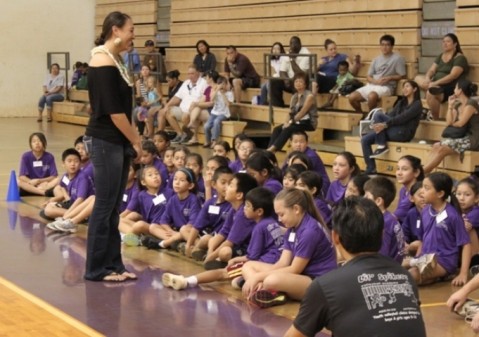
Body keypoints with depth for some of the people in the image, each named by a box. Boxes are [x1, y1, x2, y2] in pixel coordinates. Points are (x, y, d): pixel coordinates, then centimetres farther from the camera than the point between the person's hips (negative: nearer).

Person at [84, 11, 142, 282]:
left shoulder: (116, 60, 13)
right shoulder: (103, 61, -15)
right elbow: (113, 110, -18)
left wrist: (133, 140, 9)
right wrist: (136, 141, -10)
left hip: (119, 141, 9)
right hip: (105, 141, -9)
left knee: (114, 207, 12)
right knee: (104, 206, -3)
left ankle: (112, 265, 18)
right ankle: (97, 269, 5)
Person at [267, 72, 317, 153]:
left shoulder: (309, 96, -9)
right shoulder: (294, 96, 13)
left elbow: (302, 112, -18)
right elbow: (291, 112, 7)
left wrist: (291, 122, -21)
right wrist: (287, 122, -13)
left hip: (308, 122, -7)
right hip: (297, 121, 7)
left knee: (288, 129, -31)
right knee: (277, 129, -17)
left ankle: (273, 149, -35)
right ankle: (268, 151, -29)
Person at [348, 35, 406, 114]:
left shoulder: (397, 58, 0)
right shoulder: (376, 59, 17)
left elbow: (402, 75, -1)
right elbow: (369, 77, 15)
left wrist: (389, 78, -15)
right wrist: (375, 81, -7)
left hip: (386, 87, -6)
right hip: (372, 85, 6)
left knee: (372, 96, -38)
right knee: (352, 97, -15)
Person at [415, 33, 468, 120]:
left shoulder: (460, 58, -8)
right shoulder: (440, 56, 17)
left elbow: (453, 76, -20)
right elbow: (431, 70, 10)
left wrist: (435, 83, -26)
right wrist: (427, 78, -14)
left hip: (450, 89, -8)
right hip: (437, 85, 8)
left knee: (430, 93, -36)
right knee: (418, 78, -4)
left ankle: (435, 118, -23)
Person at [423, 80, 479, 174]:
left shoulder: (471, 104, -11)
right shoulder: (457, 105, 15)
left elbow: (460, 123, -14)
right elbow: (449, 122, 6)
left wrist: (452, 124, 6)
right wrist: (450, 106, 7)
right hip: (463, 137, 8)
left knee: (442, 149, -23)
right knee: (436, 146, -16)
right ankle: (424, 171, -28)